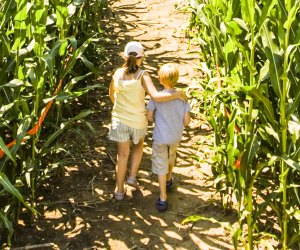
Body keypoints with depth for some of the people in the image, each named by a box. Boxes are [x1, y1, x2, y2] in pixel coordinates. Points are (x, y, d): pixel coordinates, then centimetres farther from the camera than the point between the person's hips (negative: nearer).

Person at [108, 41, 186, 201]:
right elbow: (156, 97, -34)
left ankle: (119, 190, 23)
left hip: (120, 119, 2)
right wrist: (176, 95, -20)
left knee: (122, 155, 15)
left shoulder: (118, 73, -9)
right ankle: (132, 176, 21)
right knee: (138, 146, 30)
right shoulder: (143, 76, -21)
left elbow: (111, 94, 8)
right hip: (138, 121, -2)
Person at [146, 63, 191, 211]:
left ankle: (163, 199, 5)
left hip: (160, 137, -3)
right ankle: (169, 181, 54)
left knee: (161, 166, 5)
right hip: (176, 136, 3)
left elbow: (149, 116, -11)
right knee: (171, 157, 30)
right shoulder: (182, 98, -12)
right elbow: (186, 121, -10)